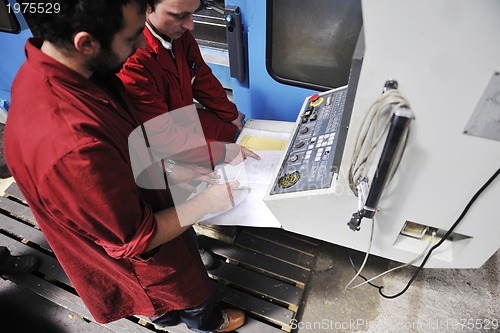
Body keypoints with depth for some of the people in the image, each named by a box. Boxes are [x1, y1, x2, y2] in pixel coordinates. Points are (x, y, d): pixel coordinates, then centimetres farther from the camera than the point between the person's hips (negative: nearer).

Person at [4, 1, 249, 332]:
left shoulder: (54, 68, -15)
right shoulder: (69, 146, -45)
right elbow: (136, 239, -30)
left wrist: (174, 167, -7)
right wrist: (205, 203, -20)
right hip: (145, 259, -7)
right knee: (195, 296, 26)